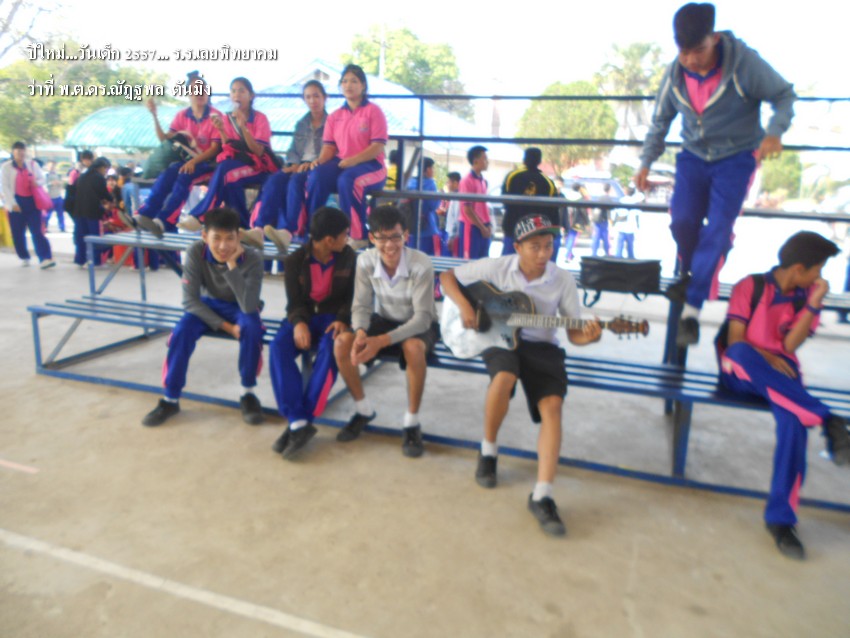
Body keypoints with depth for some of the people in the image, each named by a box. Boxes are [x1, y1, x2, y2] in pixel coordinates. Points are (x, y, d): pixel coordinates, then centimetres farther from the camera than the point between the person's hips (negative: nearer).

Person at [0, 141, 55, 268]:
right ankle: (24, 257, 18)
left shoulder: (33, 164, 9)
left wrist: (37, 183, -10)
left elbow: (42, 179, 15)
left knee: (37, 231, -8)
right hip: (16, 203, -1)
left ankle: (45, 258, -15)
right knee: (18, 233, 5)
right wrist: (12, 203, -12)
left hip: (32, 201, 1)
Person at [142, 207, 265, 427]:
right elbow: (190, 300, -19)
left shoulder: (252, 258, -28)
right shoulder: (196, 252, -23)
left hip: (240, 308, -2)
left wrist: (232, 265, -41)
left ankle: (247, 394, -13)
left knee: (251, 328, -34)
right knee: (181, 332, -25)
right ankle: (170, 400, -6)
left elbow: (248, 307, -36)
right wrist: (225, 326, -26)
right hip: (208, 305, 2)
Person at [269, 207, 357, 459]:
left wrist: (342, 319, -19)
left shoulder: (349, 257, 1)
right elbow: (295, 302, -1)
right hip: (304, 316, 1)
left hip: (333, 317, -1)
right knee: (278, 348, -29)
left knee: (329, 349, -36)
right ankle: (298, 422, -33)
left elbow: (351, 297, 3)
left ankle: (301, 422, -31)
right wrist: (299, 323, -23)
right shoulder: (294, 261, -1)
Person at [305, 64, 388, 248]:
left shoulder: (373, 111, 1)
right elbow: (329, 146, 11)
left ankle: (358, 236, -26)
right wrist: (320, 159, -12)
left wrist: (353, 160, -21)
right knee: (317, 176, -26)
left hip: (370, 164, -4)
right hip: (341, 162, 4)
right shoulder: (334, 116, 17)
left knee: (347, 179, -36)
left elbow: (378, 147, -9)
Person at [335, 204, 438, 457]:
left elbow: (422, 317, -28)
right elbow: (361, 305, -9)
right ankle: (363, 411, 2)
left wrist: (382, 341, -40)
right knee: (343, 343, -21)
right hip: (384, 320, 4)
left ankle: (412, 422, -17)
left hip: (419, 325, -4)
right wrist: (361, 333, -33)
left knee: (413, 348, -38)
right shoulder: (365, 260, -15)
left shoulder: (421, 264, -27)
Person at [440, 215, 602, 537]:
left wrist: (586, 337, -26)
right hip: (500, 337, -1)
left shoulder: (563, 280, -4)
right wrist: (464, 305, -16)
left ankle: (542, 495, -20)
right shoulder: (498, 267, -6)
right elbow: (448, 276, 1)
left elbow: (573, 331, -2)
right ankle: (488, 450, -6)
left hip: (542, 346, 2)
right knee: (504, 378, -35)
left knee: (552, 405, -24)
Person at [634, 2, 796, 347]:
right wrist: (646, 163, 4)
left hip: (736, 158, -3)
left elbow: (784, 95, -7)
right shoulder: (674, 75, -7)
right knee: (682, 220, -13)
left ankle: (691, 310, -11)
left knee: (717, 230, -14)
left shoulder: (745, 62, -19)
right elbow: (660, 121, 7)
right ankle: (689, 273, 21)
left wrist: (774, 132, -26)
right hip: (693, 156, 3)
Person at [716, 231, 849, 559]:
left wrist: (814, 302, -10)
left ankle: (780, 517, -28)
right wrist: (764, 358, -23)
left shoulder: (807, 296, 10)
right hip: (741, 373, -2)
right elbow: (735, 341, -6)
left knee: (794, 420, -33)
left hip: (781, 375, 2)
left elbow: (790, 344, -4)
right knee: (741, 353, -41)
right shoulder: (750, 286, -1)